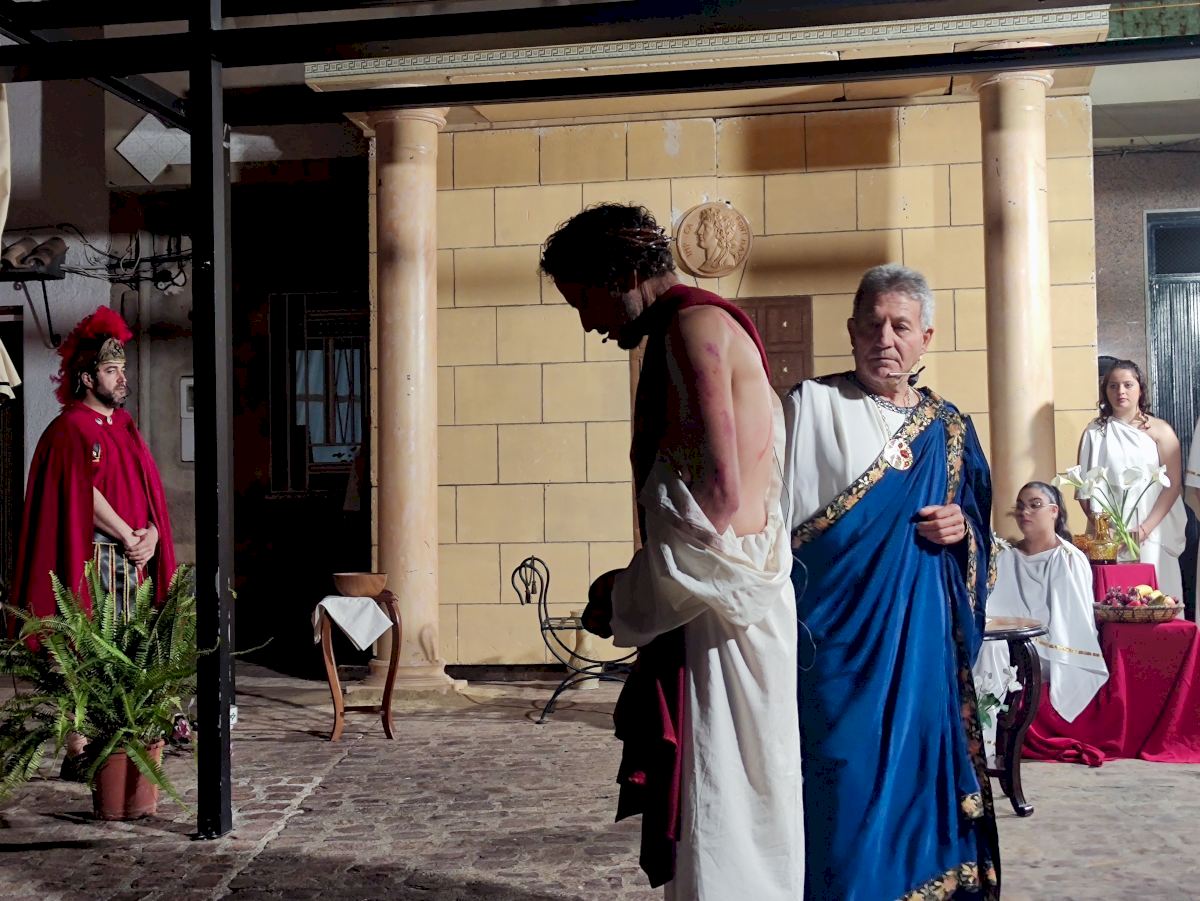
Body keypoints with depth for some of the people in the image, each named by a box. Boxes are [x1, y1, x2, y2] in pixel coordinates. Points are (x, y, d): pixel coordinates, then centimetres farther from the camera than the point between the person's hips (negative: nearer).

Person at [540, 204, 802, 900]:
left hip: (720, 602, -10)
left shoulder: (695, 326, -11)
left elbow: (722, 492, -21)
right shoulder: (710, 326, 18)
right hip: (715, 601, 10)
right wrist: (639, 592, 11)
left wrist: (629, 598, -11)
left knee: (719, 810, -2)